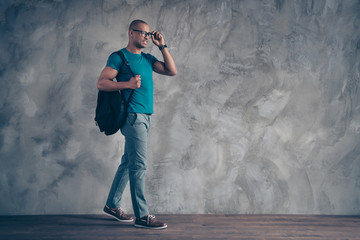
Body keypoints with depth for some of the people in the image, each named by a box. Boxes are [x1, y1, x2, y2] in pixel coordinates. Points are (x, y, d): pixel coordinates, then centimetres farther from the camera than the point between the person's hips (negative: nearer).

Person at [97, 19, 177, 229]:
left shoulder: (148, 59, 19)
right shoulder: (119, 57, -2)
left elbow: (172, 71, 11)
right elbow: (102, 83, -7)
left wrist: (162, 46, 8)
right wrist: (127, 84, -19)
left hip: (145, 117, 8)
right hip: (133, 115, -8)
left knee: (129, 163, 13)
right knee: (139, 165, -9)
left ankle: (112, 205, 25)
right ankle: (142, 216, -4)